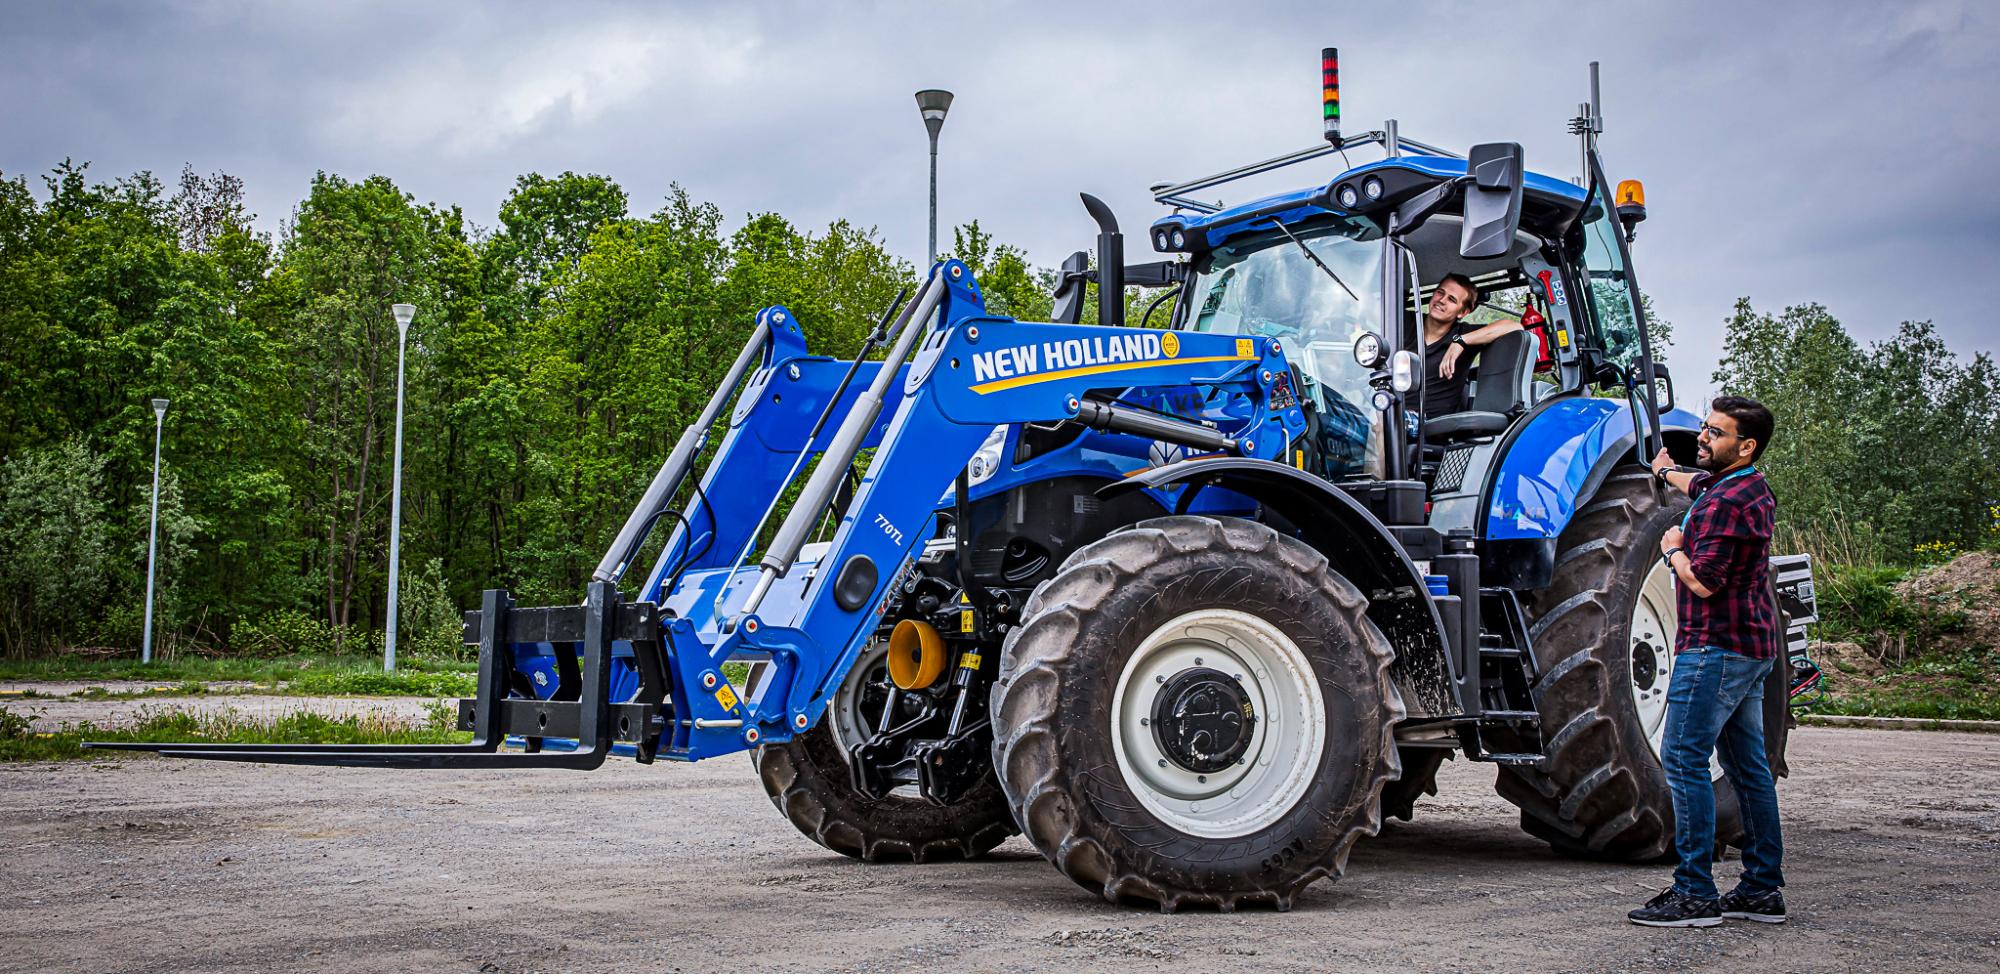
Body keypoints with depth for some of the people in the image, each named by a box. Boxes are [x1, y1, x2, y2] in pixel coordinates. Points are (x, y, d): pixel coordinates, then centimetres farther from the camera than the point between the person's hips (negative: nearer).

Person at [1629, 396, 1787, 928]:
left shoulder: (1726, 502, -19)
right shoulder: (1750, 487, 13)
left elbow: (1703, 582, -24)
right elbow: (1699, 484, 38)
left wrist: (1673, 547, -5)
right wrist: (1667, 472, 57)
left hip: (1717, 646, -10)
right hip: (1750, 645, 10)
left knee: (1685, 759, -10)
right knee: (1748, 766, 12)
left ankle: (1694, 893, -11)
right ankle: (1764, 889, 16)